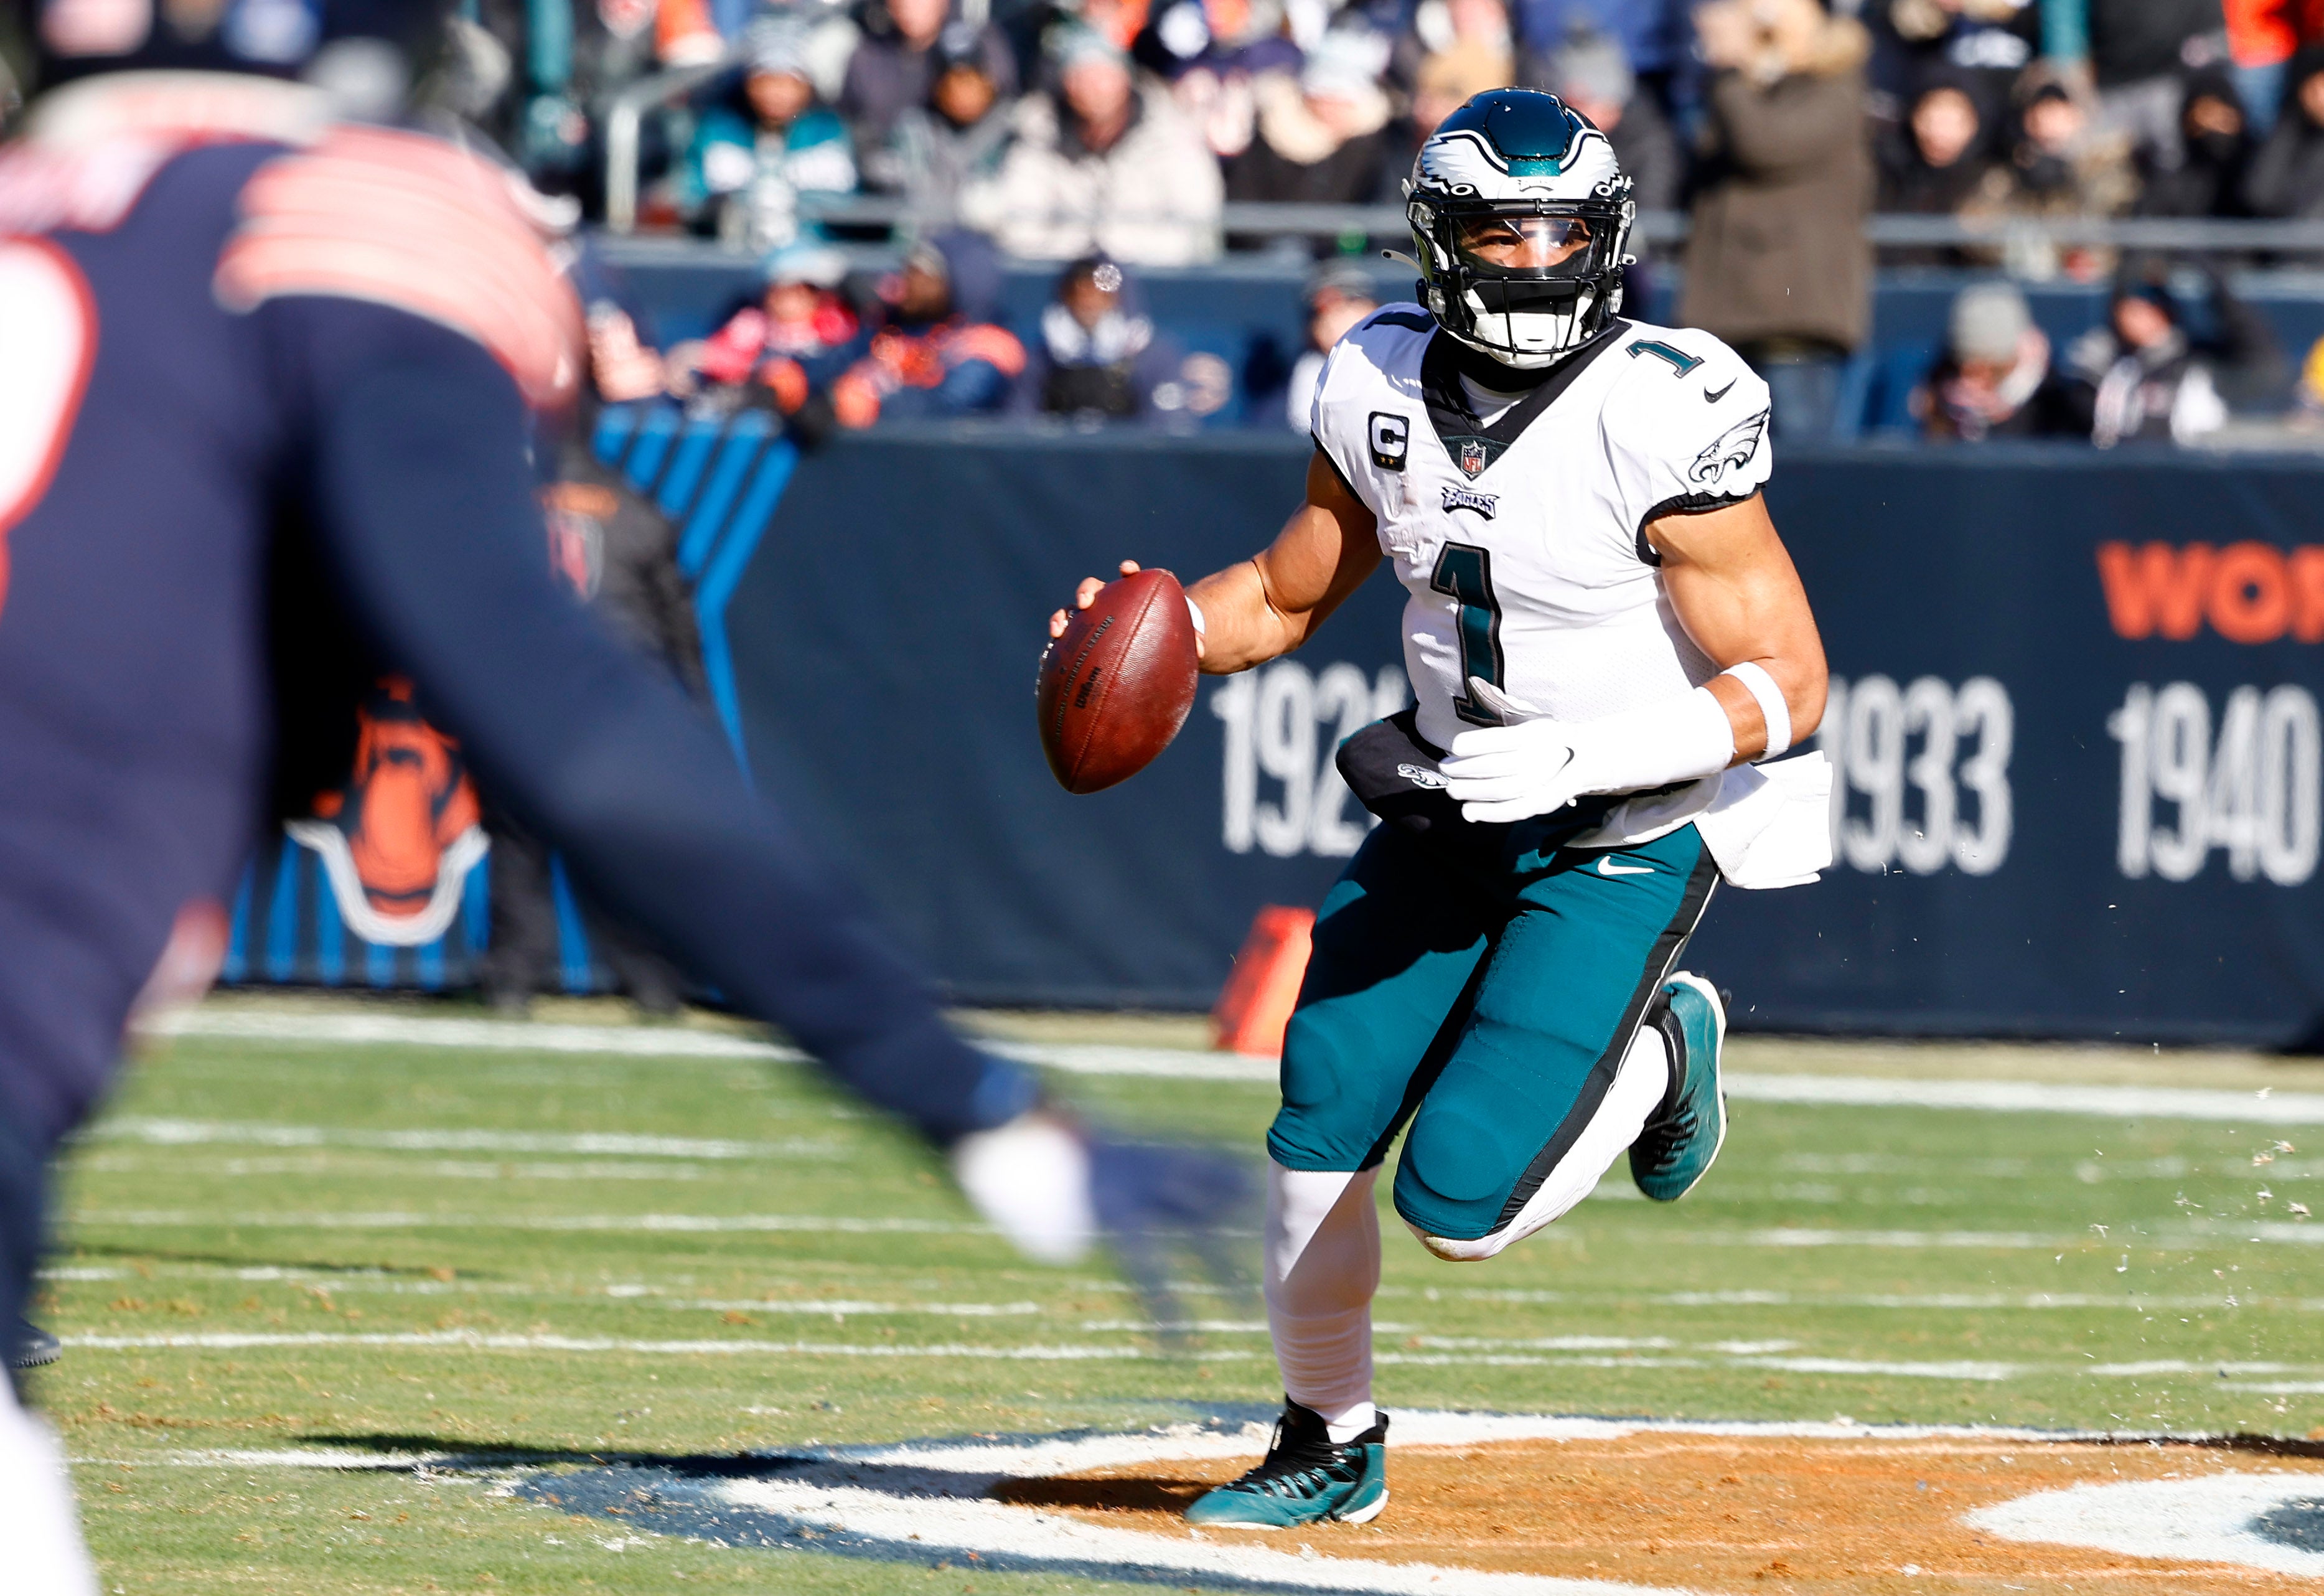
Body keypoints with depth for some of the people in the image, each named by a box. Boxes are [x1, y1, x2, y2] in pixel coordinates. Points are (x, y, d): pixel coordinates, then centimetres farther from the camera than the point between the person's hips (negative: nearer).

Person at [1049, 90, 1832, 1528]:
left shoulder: (1664, 419, -22)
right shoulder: (1384, 390, -4)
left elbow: (1789, 683, -21)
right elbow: (1288, 594, 12)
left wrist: (1580, 755, -31)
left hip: (1627, 842, -5)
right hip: (1446, 806, 5)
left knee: (1459, 1202, -14)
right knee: (1318, 1139, 1)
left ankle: (1660, 1049, 16)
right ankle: (1331, 1450, 26)